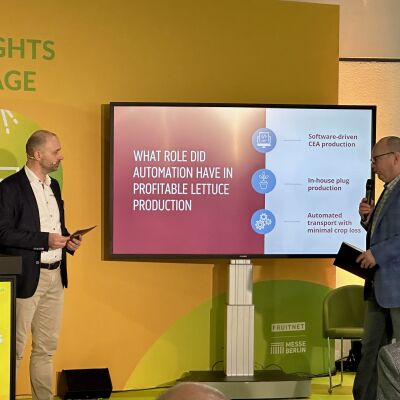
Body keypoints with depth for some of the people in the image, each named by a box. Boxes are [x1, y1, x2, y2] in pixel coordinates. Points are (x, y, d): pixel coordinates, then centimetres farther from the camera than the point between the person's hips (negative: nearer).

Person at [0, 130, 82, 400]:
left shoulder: (53, 185, 14)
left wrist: (68, 240, 4)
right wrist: (45, 240, -20)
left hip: (55, 276, 8)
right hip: (27, 278, -8)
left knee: (47, 347, 12)